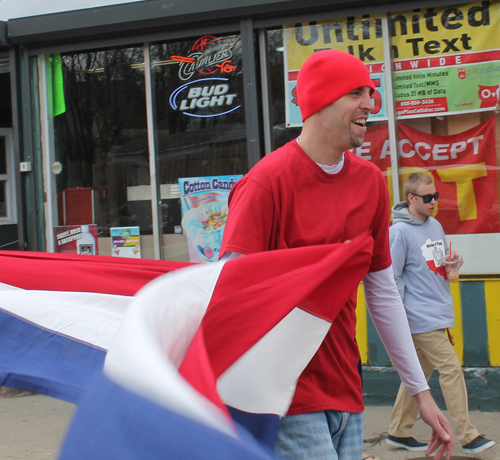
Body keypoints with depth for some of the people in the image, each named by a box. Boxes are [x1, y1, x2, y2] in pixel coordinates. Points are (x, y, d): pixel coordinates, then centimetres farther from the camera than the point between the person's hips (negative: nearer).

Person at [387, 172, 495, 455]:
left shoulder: (436, 225, 13)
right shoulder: (399, 231, -12)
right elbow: (392, 278, -11)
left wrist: (453, 259, -1)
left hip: (439, 312, 8)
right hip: (421, 317, -8)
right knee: (451, 369, -9)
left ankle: (399, 432, 21)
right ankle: (468, 436, -3)